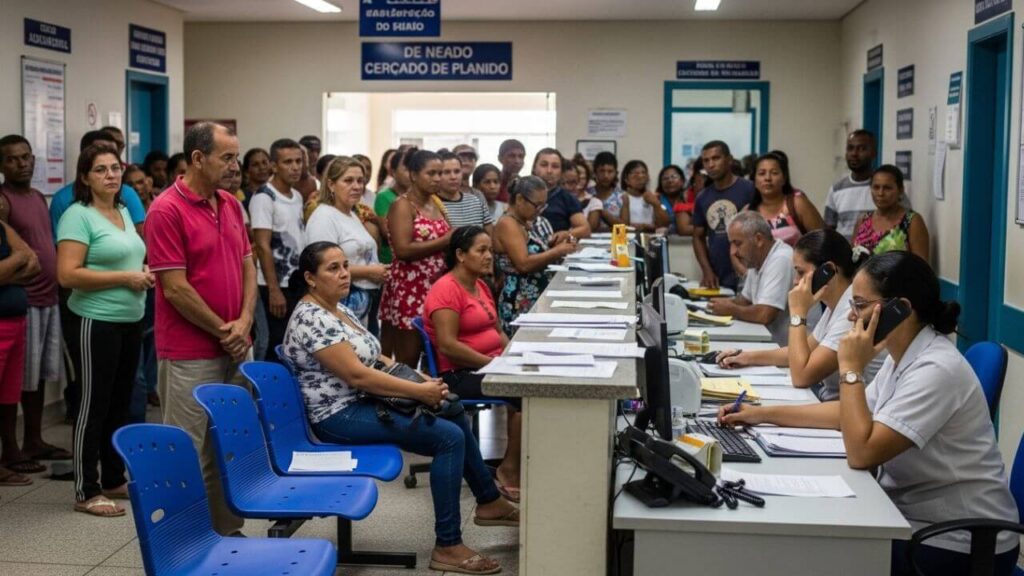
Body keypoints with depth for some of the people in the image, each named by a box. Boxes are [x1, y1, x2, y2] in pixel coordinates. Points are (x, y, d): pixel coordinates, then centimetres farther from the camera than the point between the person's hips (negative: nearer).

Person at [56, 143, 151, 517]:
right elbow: (67, 275, -20)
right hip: (95, 323, -8)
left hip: (130, 322, 8)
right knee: (94, 405, -1)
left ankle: (114, 479, 26)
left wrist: (145, 273, 4)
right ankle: (86, 492, 7)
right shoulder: (78, 215, -11)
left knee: (120, 403, 14)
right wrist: (125, 278, -18)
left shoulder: (124, 212, 13)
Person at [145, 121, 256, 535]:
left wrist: (244, 322, -3)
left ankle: (229, 531, 25)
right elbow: (175, 288, -17)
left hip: (237, 347, 7)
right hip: (190, 355, -7)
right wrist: (222, 331, -10)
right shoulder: (167, 211, -14)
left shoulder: (232, 205, 9)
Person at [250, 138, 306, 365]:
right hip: (279, 285, -7)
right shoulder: (264, 197, -12)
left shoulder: (297, 196, 11)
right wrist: (274, 290, -20)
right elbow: (263, 246, -16)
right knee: (280, 346, -2)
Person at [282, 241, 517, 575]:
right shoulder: (312, 320, -20)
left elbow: (372, 357, 17)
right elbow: (357, 374, -26)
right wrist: (419, 391, -22)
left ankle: (489, 502, 28)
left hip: (364, 401, 11)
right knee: (449, 437, -20)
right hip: (341, 417, -11)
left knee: (454, 414, 14)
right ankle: (447, 547, -16)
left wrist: (420, 379, 2)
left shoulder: (338, 309, 12)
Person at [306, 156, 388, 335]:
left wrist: (379, 272, 9)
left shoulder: (352, 215, 16)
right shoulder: (324, 217, -13)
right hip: (343, 303, -9)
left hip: (367, 303, 9)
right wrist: (368, 272, -16)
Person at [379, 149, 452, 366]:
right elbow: (403, 250, -20)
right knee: (407, 361, -2)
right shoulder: (402, 205, -9)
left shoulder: (437, 203, 13)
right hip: (409, 291, -7)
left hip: (436, 288, 7)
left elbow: (444, 239, 25)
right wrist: (445, 241, -16)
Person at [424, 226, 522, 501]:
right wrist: (493, 363, -20)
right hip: (460, 374, -9)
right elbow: (448, 346, -20)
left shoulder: (481, 285, 17)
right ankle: (509, 470, -13)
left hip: (490, 364, 9)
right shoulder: (446, 289, -12)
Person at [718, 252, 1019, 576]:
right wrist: (764, 414, 11)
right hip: (913, 518, 8)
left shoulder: (935, 370, -25)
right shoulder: (903, 355, 4)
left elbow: (861, 452, -28)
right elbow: (852, 413, 17)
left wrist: (851, 369, -22)